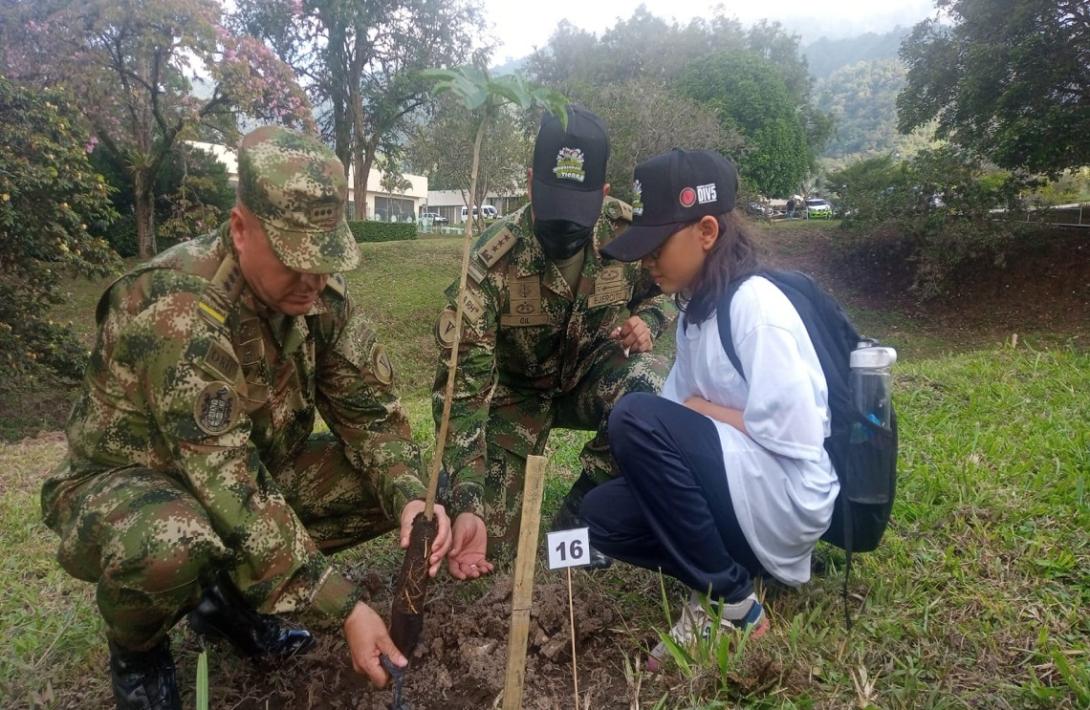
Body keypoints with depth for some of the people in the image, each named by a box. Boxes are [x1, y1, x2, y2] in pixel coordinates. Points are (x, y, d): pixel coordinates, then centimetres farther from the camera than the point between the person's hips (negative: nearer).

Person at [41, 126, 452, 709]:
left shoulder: (320, 291, -12)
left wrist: (410, 499, -26)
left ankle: (230, 593, 9)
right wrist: (343, 605, -36)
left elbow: (367, 407, -7)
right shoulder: (177, 309, -33)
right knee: (170, 545, -40)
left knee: (392, 484, -10)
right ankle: (135, 651, -1)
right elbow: (229, 487, -36)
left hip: (253, 466, 6)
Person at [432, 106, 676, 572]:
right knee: (489, 542, -11)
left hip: (593, 377, 2)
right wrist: (466, 505, -41)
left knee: (651, 386, -35)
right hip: (518, 392, -1)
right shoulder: (491, 265, -30)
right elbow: (463, 386, -32)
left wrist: (647, 323, -22)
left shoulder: (627, 230, -19)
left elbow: (660, 290, 4)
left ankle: (582, 505, -9)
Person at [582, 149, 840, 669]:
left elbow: (796, 435, -23)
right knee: (603, 513, 0)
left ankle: (732, 603, -10)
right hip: (736, 487, 8)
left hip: (788, 496, -8)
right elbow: (678, 412, 10)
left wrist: (701, 408, -11)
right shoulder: (695, 310, 9)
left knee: (636, 418, -25)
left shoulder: (755, 303, -18)